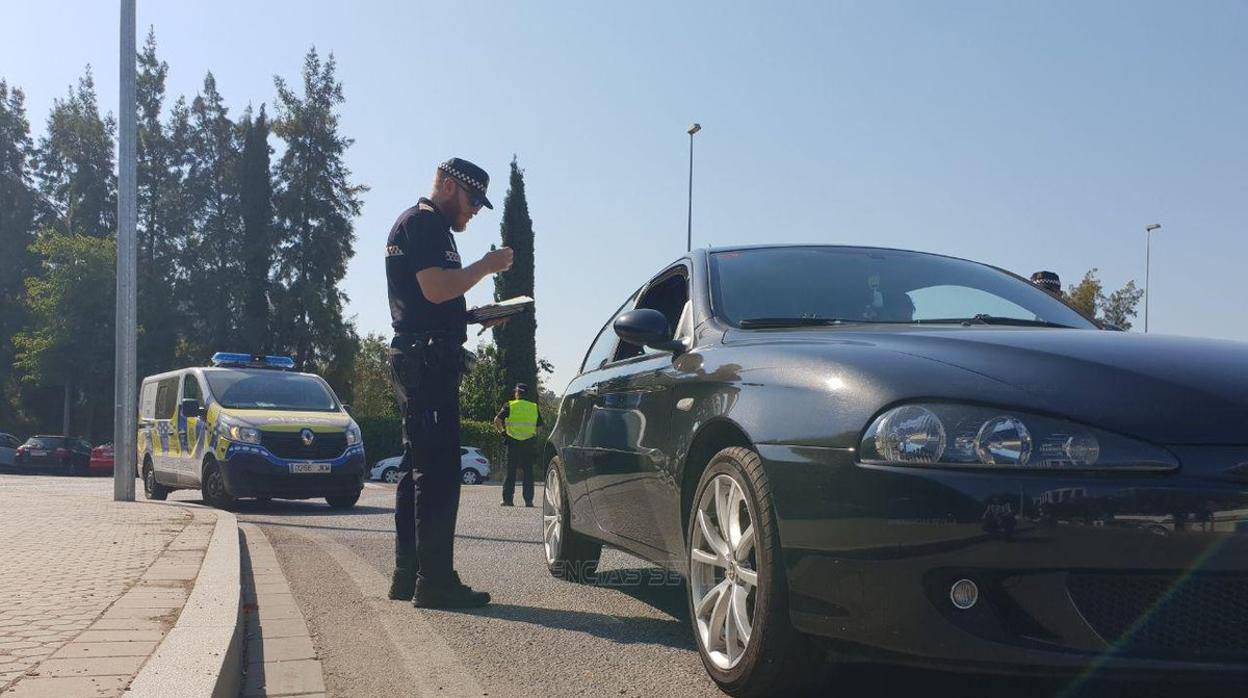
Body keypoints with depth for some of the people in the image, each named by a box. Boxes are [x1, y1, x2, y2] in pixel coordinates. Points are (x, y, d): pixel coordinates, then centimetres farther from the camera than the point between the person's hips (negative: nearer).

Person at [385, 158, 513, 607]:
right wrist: (486, 265, -8)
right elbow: (436, 288, -20)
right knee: (438, 469, -13)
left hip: (415, 358, 11)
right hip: (427, 357, -11)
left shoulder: (417, 225, 26)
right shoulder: (424, 223, -6)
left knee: (418, 467, 12)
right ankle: (435, 579, -13)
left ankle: (408, 573, 15)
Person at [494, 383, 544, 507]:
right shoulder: (534, 407, 7)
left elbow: (497, 420, -11)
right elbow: (539, 426, 8)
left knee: (510, 472, 5)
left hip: (513, 442, -2)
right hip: (528, 443, 2)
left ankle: (508, 499, 3)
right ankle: (528, 500, 3)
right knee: (528, 472, 6)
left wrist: (501, 431, 4)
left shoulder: (509, 406, -1)